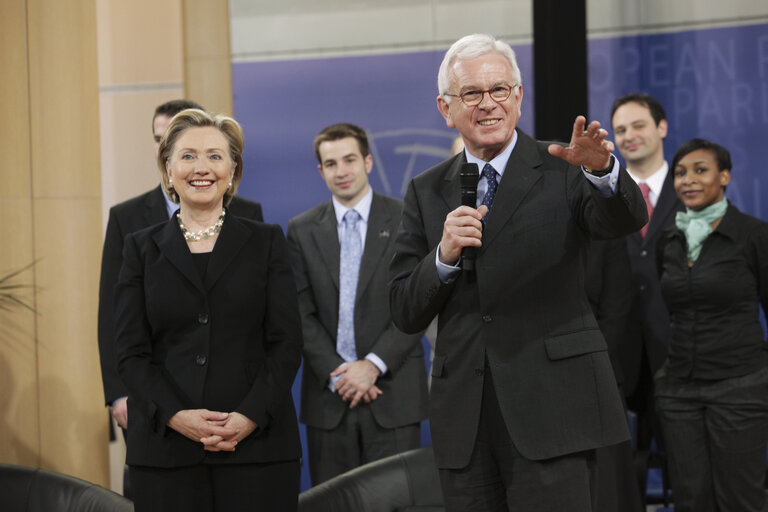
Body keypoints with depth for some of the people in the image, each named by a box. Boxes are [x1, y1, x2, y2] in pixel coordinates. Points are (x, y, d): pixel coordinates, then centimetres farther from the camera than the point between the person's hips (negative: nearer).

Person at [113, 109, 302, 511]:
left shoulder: (266, 243, 9)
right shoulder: (142, 248, 10)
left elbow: (286, 345, 2)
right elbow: (130, 352, 3)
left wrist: (251, 417, -12)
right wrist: (175, 415, -12)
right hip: (165, 448, 0)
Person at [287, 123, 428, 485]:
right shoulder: (302, 230, 9)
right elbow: (302, 313, 4)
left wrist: (373, 365, -12)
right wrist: (335, 373, -8)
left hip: (393, 391, -2)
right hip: (328, 394, 2)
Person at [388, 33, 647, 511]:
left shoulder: (563, 170, 3)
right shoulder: (427, 192, 12)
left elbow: (625, 219, -17)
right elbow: (406, 313, 7)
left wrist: (602, 169, -37)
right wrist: (445, 255, -10)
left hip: (551, 405, -3)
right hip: (464, 416, 3)